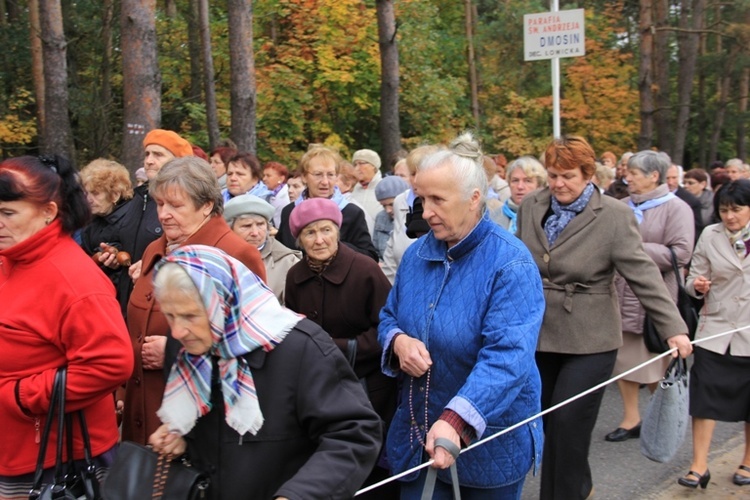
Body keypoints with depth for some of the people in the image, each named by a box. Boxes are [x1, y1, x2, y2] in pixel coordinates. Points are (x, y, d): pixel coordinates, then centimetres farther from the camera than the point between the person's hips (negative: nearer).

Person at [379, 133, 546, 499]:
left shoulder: (511, 263, -18)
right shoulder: (417, 253, 2)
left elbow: (508, 355, -29)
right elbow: (389, 317, 12)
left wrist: (455, 421, -41)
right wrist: (398, 341, -14)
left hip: (490, 442, -5)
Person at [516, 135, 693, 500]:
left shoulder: (614, 215, -10)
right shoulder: (530, 206, 3)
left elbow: (643, 274, -13)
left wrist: (673, 328, -20)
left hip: (588, 340, -4)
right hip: (538, 334, 5)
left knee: (568, 424, -5)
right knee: (548, 424, 13)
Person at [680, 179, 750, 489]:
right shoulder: (710, 236, 2)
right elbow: (695, 280, 5)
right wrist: (697, 286, -17)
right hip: (716, 331, 1)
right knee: (705, 398, -3)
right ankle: (699, 467, 6)